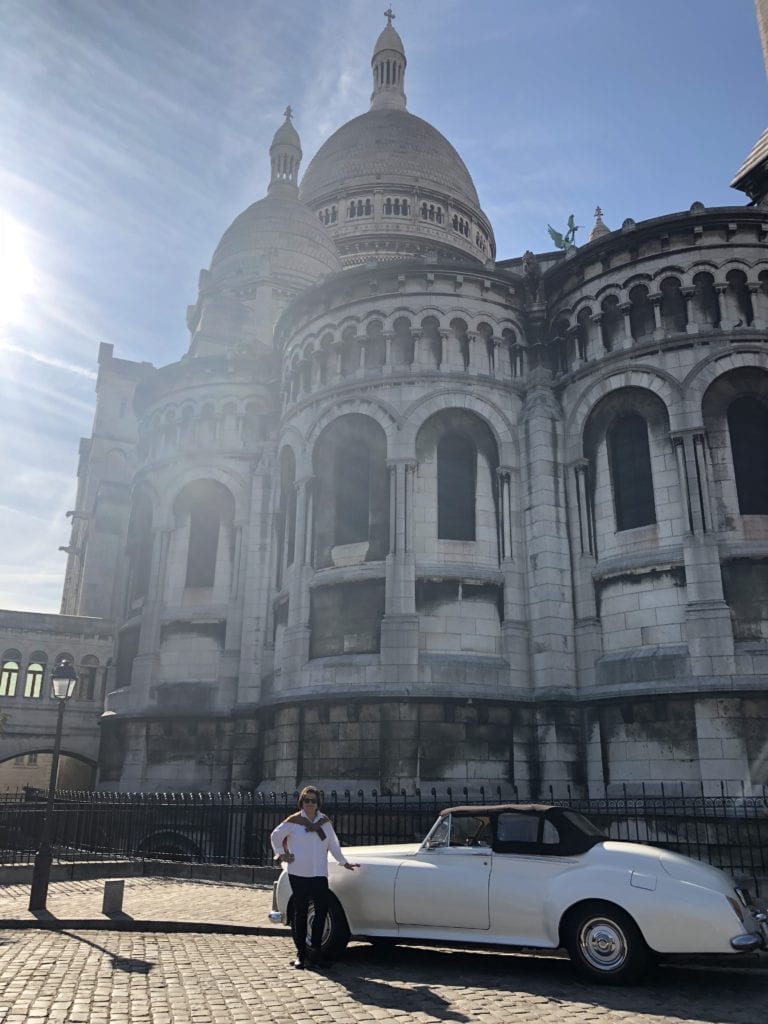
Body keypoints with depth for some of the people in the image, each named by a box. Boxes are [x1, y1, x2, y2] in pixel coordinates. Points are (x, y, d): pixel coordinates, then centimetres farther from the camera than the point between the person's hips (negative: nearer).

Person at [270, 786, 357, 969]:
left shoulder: (324, 822, 7)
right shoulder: (293, 821, -2)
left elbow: (333, 844, 16)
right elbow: (275, 836, 10)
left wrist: (344, 862, 17)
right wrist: (281, 854, 5)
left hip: (319, 874, 3)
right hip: (298, 873, -3)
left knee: (322, 910, -2)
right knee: (300, 912, 5)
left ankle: (315, 951, 10)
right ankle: (301, 954, 15)